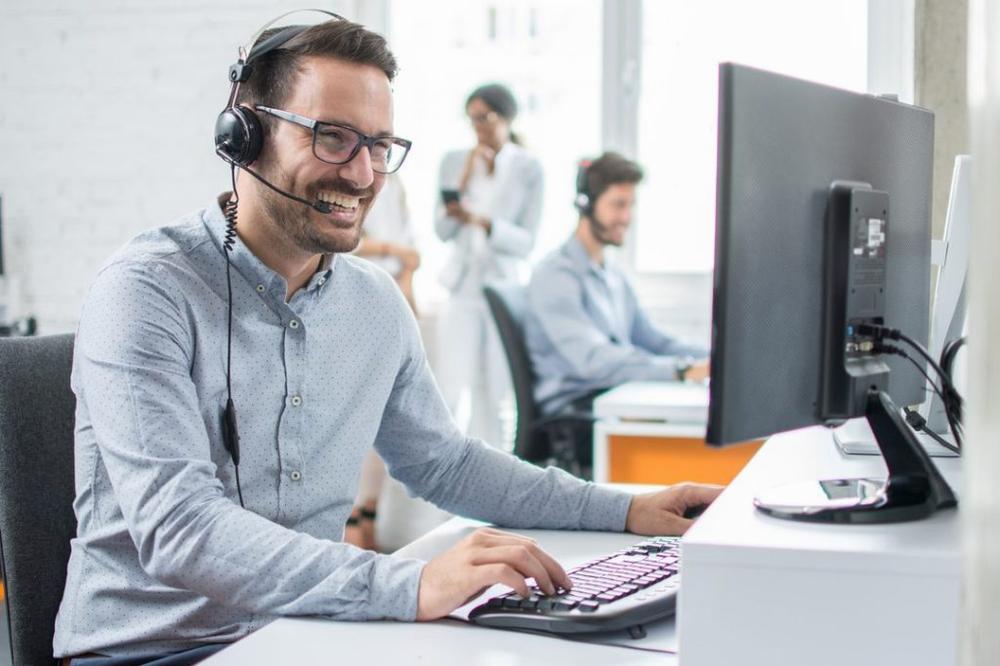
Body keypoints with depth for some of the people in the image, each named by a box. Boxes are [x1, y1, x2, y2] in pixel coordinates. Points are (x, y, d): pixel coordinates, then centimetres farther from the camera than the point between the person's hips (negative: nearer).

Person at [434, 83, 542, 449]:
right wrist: (462, 183, -11)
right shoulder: (455, 161, 4)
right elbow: (442, 231, 1)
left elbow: (526, 241, -5)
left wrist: (483, 222, -21)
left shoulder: (528, 167, -2)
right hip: (462, 285, 1)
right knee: (452, 393, -5)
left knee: (493, 395, 2)